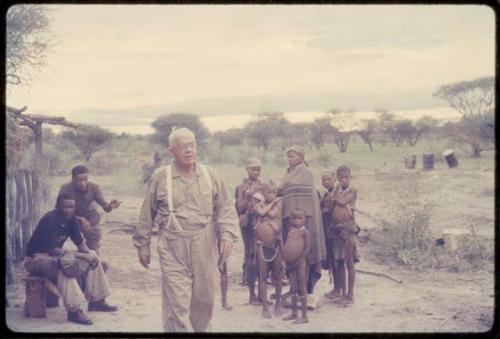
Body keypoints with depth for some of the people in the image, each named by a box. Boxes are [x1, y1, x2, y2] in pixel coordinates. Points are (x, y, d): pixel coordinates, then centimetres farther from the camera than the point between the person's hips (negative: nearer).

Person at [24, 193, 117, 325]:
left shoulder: (70, 219, -1)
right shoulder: (49, 220, -26)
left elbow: (80, 242, 5)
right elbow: (53, 250, -31)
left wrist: (89, 254, -18)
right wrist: (82, 256, -29)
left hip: (54, 255, 9)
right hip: (36, 258, -9)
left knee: (92, 258, 3)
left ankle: (96, 301, 6)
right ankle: (74, 311, -40)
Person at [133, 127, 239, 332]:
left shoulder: (210, 176, 7)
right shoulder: (160, 177, 1)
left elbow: (225, 208, 8)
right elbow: (147, 215, 8)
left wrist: (227, 236, -6)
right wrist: (143, 245, 10)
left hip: (204, 248, 3)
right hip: (173, 249, -2)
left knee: (203, 298, 10)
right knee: (177, 302, -8)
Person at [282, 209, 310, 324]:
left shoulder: (304, 232, -9)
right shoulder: (290, 231, 8)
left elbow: (307, 248, -14)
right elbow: (286, 247, 13)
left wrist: (298, 260, -18)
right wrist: (287, 259, 1)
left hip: (301, 262, -6)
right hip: (291, 262, 6)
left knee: (302, 288, -2)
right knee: (293, 288, 13)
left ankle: (304, 316, 3)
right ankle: (294, 313, 23)